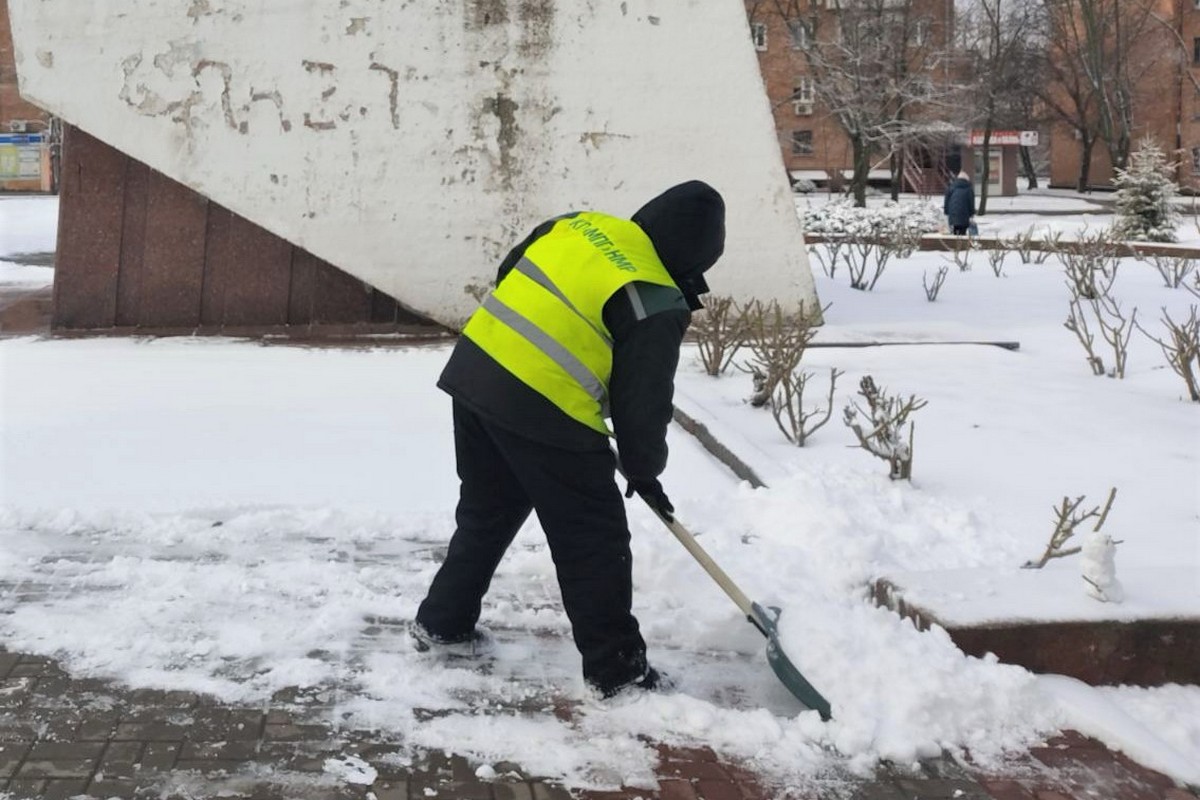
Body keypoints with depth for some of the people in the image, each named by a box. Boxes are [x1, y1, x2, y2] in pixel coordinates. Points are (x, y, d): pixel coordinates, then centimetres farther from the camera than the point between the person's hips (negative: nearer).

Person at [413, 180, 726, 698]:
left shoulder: (581, 224, 11)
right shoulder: (656, 303, -9)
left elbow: (508, 278, 20)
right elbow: (643, 400, -5)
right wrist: (645, 470, 11)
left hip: (475, 370, 8)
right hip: (541, 410, -8)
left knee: (485, 513, 26)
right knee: (594, 540, 5)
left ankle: (442, 622, 37)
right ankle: (616, 669, 11)